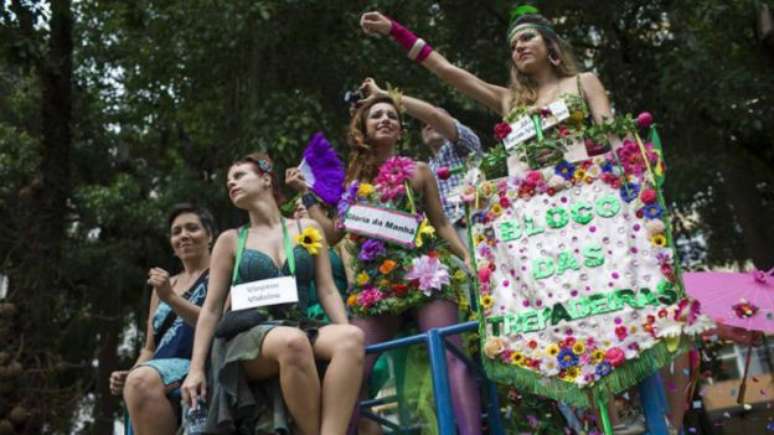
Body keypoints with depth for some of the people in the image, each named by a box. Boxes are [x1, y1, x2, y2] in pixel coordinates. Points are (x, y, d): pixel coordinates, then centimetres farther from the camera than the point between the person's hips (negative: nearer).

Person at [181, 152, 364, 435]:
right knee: (292, 342, -38)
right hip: (246, 338, -1)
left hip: (299, 329, 2)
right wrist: (196, 368, 0)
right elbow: (211, 309, 11)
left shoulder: (307, 229, 16)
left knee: (352, 337, -32)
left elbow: (327, 291, 10)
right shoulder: (230, 241, 14)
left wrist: (345, 334, -8)